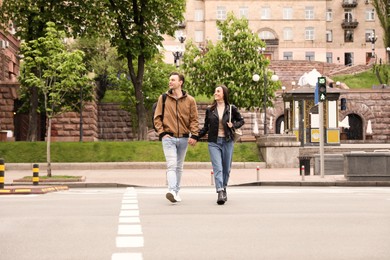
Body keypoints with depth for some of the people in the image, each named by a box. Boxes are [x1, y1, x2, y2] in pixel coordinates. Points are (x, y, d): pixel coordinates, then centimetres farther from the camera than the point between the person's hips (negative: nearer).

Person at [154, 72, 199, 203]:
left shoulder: (190, 100, 3)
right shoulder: (163, 98, 3)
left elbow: (194, 119, 4)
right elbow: (157, 117, 4)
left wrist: (194, 135, -8)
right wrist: (162, 133, -8)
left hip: (183, 138, 2)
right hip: (169, 138, -2)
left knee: (179, 167, 12)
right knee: (171, 165, -16)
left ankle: (176, 191, 22)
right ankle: (172, 191, -26)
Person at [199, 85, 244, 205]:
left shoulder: (231, 109, 3)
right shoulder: (210, 110, 6)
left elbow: (241, 121, 14)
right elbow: (206, 127, 10)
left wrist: (233, 125, -6)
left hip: (227, 141, 0)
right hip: (214, 142, 0)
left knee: (226, 168, 7)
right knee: (217, 168, -12)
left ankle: (224, 189, 25)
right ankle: (220, 192, -19)